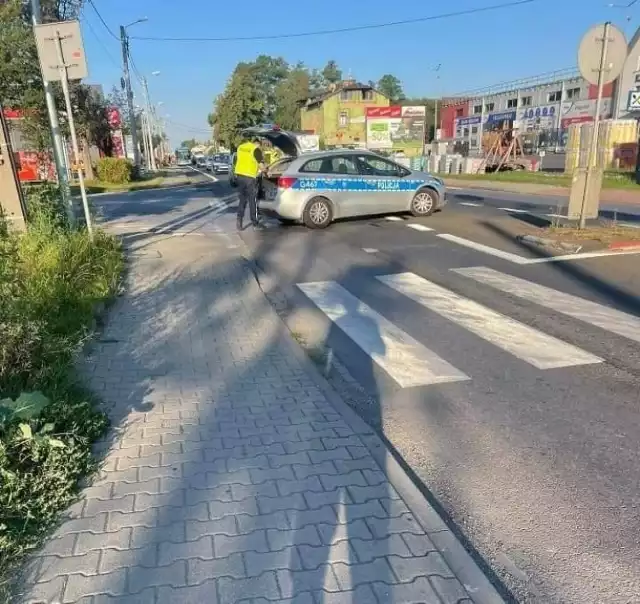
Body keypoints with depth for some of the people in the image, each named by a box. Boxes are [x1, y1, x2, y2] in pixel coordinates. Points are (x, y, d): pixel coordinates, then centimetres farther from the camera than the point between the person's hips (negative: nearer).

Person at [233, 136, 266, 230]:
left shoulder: (240, 147, 13)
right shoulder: (256, 149, -7)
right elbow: (261, 166, -10)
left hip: (239, 175, 6)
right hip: (250, 177, -6)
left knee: (242, 199, 14)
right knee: (252, 200, 5)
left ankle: (239, 218, -2)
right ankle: (255, 222, 13)